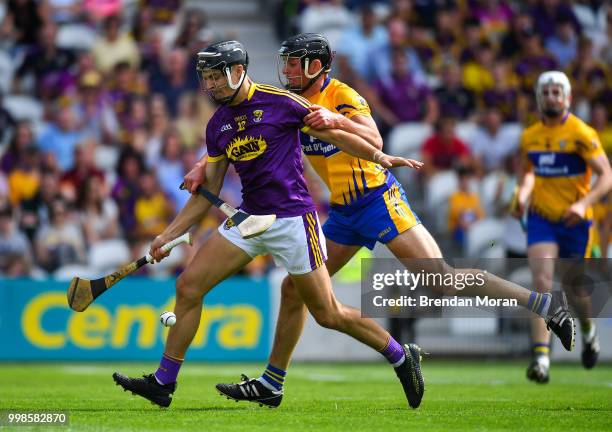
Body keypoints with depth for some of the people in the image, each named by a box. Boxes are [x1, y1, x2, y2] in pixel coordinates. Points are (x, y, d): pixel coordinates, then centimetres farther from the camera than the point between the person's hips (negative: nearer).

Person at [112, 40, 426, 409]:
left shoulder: (280, 103, -8)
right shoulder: (217, 125, 9)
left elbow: (334, 135, -1)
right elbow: (208, 191, 14)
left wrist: (379, 156, -12)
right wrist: (169, 234, 10)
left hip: (292, 219, -6)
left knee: (329, 315, -3)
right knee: (189, 286, -3)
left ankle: (402, 357, 17)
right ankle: (163, 383, 5)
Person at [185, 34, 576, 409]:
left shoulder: (344, 97, -15)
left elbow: (375, 142, -30)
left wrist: (337, 120, -45)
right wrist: (203, 168, -2)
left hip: (378, 202, -8)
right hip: (343, 212, 8)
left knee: (442, 280, -15)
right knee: (295, 288, 5)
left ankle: (545, 303, -9)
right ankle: (271, 384, 15)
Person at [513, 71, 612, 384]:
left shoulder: (581, 134, -11)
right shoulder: (530, 136, 5)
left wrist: (584, 203, -27)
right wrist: (523, 192, 4)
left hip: (575, 221, -2)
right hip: (541, 219, 3)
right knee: (542, 281, -17)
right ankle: (541, 357, -23)